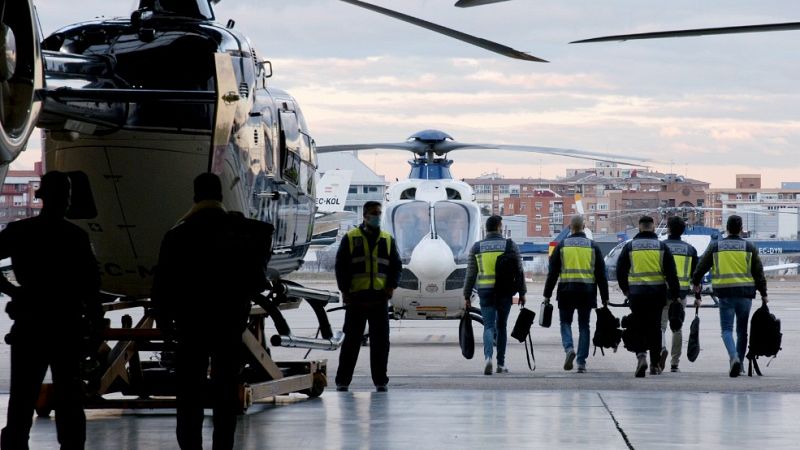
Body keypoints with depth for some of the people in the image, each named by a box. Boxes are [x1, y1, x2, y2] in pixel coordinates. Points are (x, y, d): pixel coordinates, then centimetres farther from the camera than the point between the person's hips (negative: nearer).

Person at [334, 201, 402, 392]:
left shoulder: (388, 240, 13)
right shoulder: (350, 238, 6)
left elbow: (397, 266, 15)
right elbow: (341, 266, 4)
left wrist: (391, 286, -1)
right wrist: (344, 290, -5)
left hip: (380, 298, 2)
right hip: (356, 297, -2)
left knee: (380, 342, 1)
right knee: (352, 341, 1)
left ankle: (380, 381, 6)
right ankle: (342, 381, 7)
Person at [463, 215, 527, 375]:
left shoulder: (477, 247, 3)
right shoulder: (510, 245, -1)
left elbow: (470, 274, 3)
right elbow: (519, 271, 0)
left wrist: (467, 296, 9)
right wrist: (522, 293, 7)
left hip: (485, 291, 0)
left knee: (489, 326, -1)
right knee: (501, 326, 13)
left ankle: (488, 357, -25)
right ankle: (501, 364, 17)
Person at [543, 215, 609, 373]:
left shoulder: (562, 246, 2)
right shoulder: (593, 246, 5)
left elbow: (552, 272, 2)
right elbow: (601, 274, 5)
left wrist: (547, 295, 7)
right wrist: (605, 298, 9)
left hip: (566, 291, -1)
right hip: (587, 291, 1)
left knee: (565, 322, 11)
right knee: (584, 325, 9)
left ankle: (569, 348, -17)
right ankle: (581, 362, 5)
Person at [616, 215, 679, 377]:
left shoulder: (629, 247, 2)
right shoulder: (662, 247, 2)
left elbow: (620, 271, 6)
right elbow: (671, 273, 0)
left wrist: (625, 290, 20)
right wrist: (674, 295, 4)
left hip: (636, 293, -1)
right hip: (657, 293, 1)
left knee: (638, 327, 5)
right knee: (655, 328, 9)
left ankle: (641, 355, -19)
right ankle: (655, 365, 12)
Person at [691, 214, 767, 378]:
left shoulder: (715, 246, 4)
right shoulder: (749, 247, 4)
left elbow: (702, 266, 9)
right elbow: (759, 272, 6)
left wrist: (695, 283, 26)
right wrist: (763, 294, 13)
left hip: (725, 294, -1)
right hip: (745, 293, 1)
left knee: (727, 329, 0)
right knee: (742, 330, 13)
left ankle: (734, 357, -25)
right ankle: (738, 363, 16)